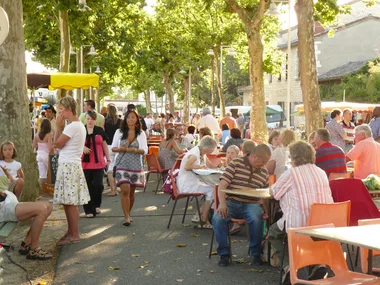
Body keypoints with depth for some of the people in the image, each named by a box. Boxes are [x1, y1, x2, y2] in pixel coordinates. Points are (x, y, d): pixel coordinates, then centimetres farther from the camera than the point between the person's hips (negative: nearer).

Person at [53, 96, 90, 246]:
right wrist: (61, 127, 10)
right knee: (67, 201, 14)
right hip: (69, 165, 10)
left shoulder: (72, 126, -16)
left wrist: (59, 126, -5)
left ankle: (75, 235, 0)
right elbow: (63, 144, 16)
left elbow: (57, 144, -10)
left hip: (68, 166, -10)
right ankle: (70, 231, 21)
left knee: (70, 202, -6)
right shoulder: (78, 125, 17)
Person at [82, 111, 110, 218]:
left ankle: (96, 205, 17)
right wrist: (82, 147, -12)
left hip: (98, 163, 1)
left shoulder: (100, 131, 8)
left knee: (98, 185, -6)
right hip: (85, 163, -1)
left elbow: (104, 145, 13)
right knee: (87, 187, 1)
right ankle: (88, 210, 10)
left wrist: (108, 158, 10)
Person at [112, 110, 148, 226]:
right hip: (122, 165, -1)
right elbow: (113, 148, 6)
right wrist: (120, 149, -15)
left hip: (136, 165, 1)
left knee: (131, 191, 9)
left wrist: (135, 150, -19)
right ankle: (127, 217, -10)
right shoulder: (119, 132, 5)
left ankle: (128, 214, 27)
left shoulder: (141, 133, 5)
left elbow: (145, 150, 0)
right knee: (125, 190, -14)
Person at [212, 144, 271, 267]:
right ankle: (224, 253, -11)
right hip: (231, 201, -2)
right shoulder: (236, 163, 1)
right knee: (218, 218, -30)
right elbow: (222, 185, -6)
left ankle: (255, 253, -9)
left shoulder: (264, 172, 14)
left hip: (251, 204, 2)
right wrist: (222, 204, -20)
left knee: (257, 219, -32)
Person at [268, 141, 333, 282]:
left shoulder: (291, 173, -5)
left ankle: (288, 265, 4)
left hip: (298, 224, -5)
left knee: (273, 232, 23)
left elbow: (272, 192, 7)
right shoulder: (322, 173, 10)